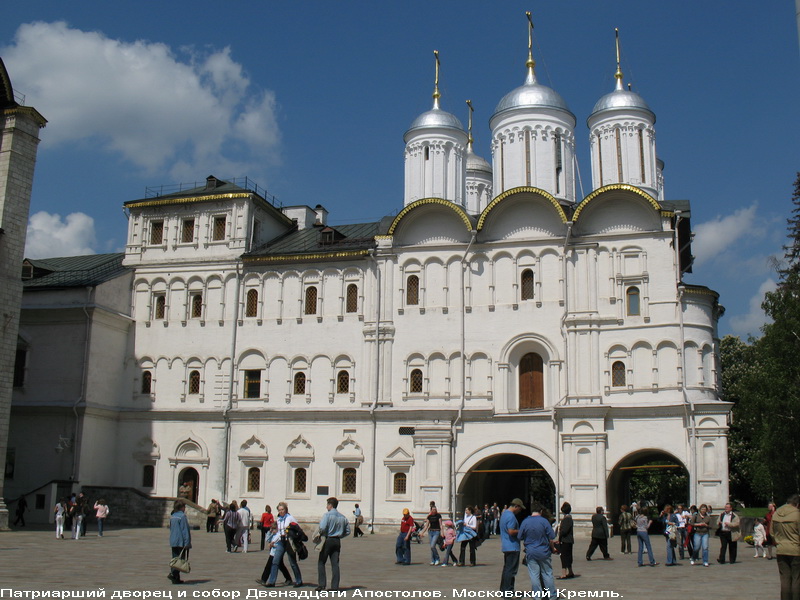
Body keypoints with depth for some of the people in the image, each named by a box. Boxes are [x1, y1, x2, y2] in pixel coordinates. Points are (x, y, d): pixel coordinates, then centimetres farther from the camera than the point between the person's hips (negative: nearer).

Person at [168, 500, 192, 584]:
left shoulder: (172, 516, 12)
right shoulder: (182, 516, -12)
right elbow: (185, 530, -15)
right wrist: (187, 542, -16)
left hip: (173, 542, 8)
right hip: (181, 542, -8)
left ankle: (176, 578, 10)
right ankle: (173, 574, -19)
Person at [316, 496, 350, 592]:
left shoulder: (327, 515, -10)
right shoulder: (343, 517, 8)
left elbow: (322, 528, -22)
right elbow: (348, 531, 12)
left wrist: (321, 534, -2)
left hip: (328, 540, -5)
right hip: (337, 541, 5)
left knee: (321, 562, 7)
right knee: (335, 564, 6)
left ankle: (321, 584, 1)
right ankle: (335, 586, 3)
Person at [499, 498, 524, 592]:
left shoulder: (504, 513, 16)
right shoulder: (511, 516, -17)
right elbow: (511, 532, -24)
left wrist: (519, 530, 16)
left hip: (506, 546, 10)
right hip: (512, 546, -10)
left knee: (507, 568, 16)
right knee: (511, 569, -6)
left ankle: (503, 590, 21)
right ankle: (508, 591, -5)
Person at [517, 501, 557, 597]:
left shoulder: (525, 522, -4)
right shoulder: (544, 521, -9)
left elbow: (520, 538, 2)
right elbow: (551, 539, -7)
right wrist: (552, 548, 10)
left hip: (531, 552, 1)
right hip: (544, 552, -1)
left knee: (534, 575, 6)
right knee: (547, 574, 10)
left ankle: (537, 596, 8)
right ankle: (552, 595, 17)